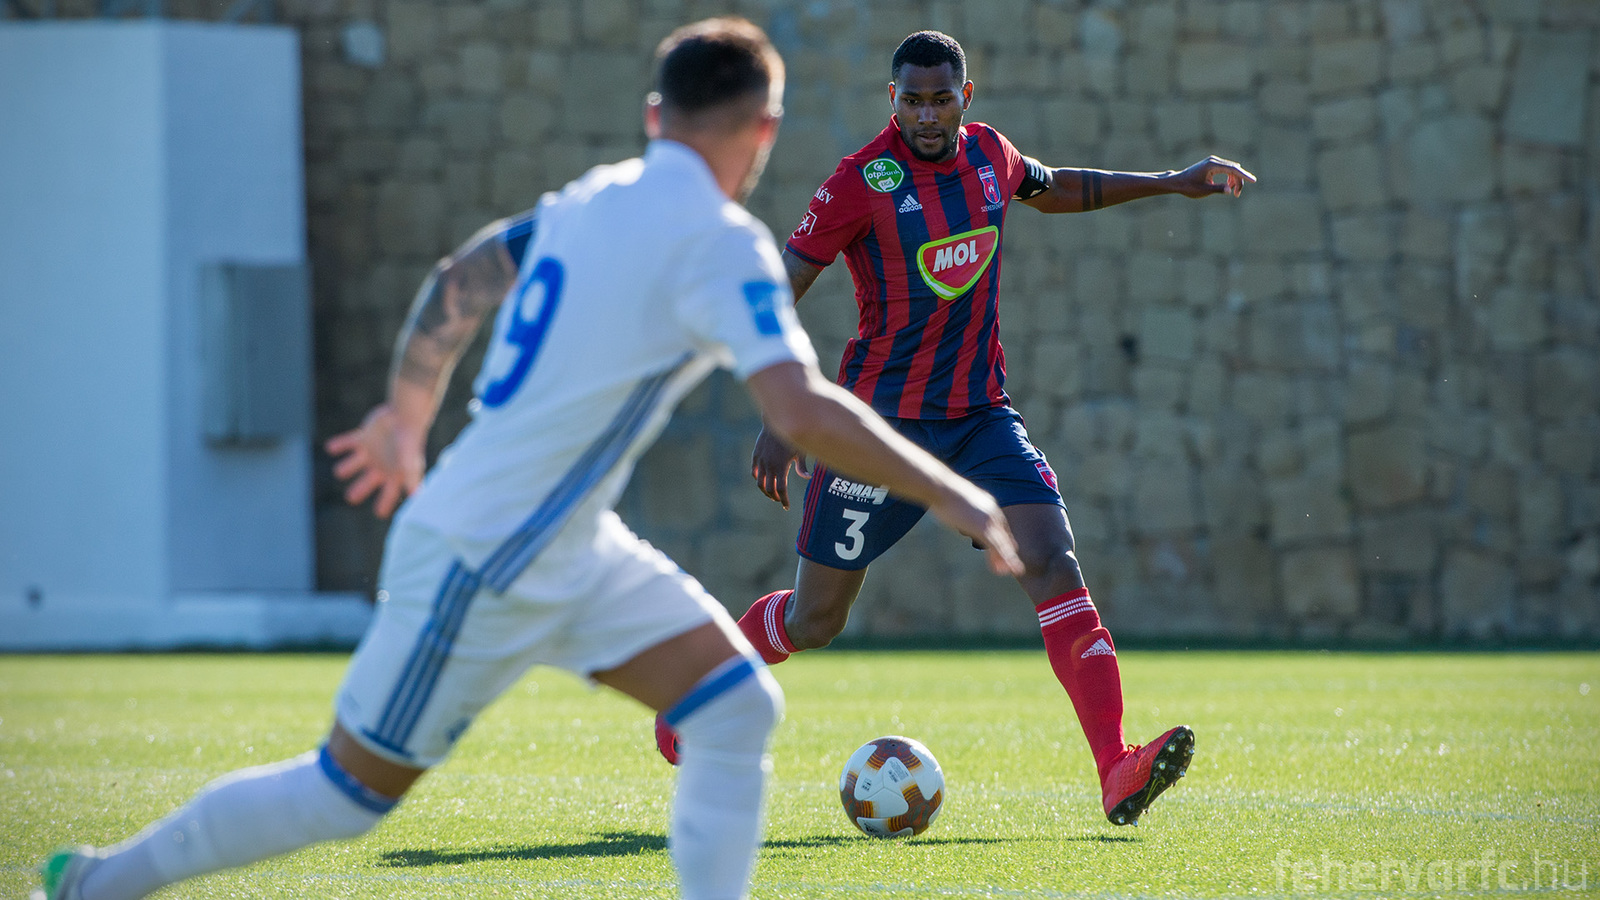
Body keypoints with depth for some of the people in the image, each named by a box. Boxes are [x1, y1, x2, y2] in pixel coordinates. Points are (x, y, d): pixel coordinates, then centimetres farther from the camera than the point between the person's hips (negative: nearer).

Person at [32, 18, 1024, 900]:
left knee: (739, 703, 0)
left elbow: (455, 284, 18)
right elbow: (801, 411, -30)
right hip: (480, 567, -9)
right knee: (353, 790, 6)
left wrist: (408, 412, 33)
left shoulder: (595, 198, 5)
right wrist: (948, 494, -22)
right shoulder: (721, 242, -20)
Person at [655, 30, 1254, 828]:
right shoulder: (862, 181, -13)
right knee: (813, 618, 6)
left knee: (1054, 564, -17)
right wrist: (781, 418, -20)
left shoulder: (988, 155, 4)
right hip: (883, 421, -4)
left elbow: (1051, 189, 29)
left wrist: (1169, 184, 26)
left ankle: (1117, 771, -26)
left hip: (980, 414, 4)